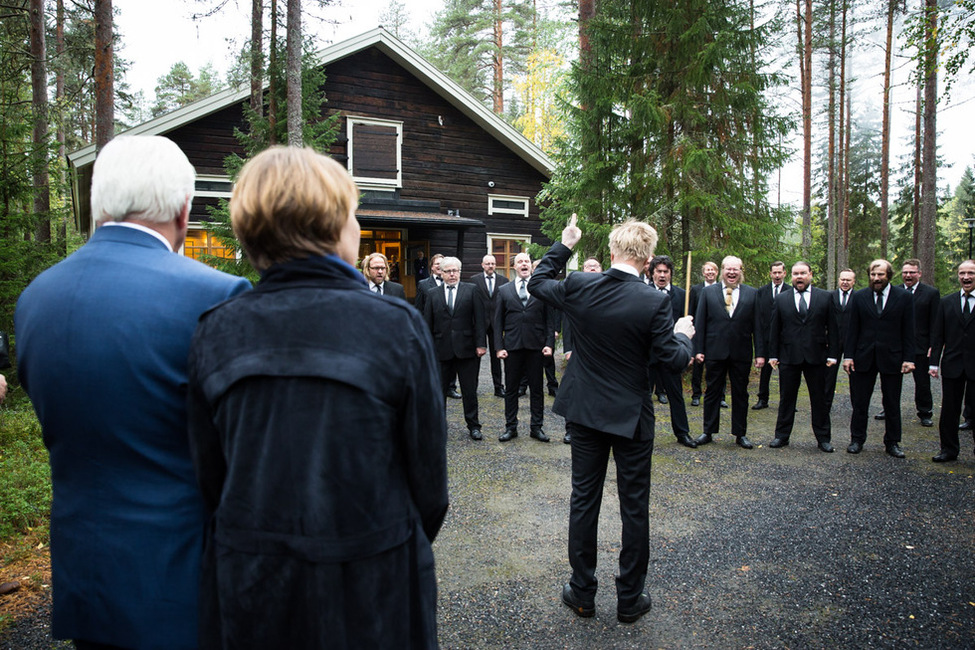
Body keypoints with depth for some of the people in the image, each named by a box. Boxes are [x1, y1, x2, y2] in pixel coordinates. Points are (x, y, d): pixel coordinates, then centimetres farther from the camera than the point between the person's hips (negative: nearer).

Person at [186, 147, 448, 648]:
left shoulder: (215, 332, -7)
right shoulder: (397, 325, -15)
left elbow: (210, 479, -2)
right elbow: (428, 480, -10)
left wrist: (253, 552, 14)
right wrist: (405, 551, 8)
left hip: (248, 591, 3)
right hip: (373, 591, -2)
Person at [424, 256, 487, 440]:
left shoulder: (471, 290, 2)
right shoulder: (433, 294, 7)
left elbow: (479, 319, -2)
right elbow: (427, 323, 7)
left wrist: (480, 343, -8)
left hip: (466, 349, -1)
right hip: (442, 349, 1)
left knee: (470, 391, 7)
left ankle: (473, 426, 19)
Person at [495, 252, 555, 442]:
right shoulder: (504, 290, 7)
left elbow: (549, 320, 4)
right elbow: (498, 322, 5)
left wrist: (549, 344, -5)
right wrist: (499, 346, -3)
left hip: (535, 347, 0)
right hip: (512, 347, 0)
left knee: (537, 389, 7)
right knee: (511, 389, 7)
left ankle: (536, 427, 18)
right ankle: (511, 427, 18)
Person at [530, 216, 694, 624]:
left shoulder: (578, 287, -9)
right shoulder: (654, 302, -17)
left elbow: (537, 283, 9)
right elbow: (673, 360, -13)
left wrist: (564, 246, 18)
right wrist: (682, 335, 7)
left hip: (585, 411, 3)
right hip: (631, 417, -3)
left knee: (584, 499, 14)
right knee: (634, 507, 11)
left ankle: (582, 592, 26)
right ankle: (630, 598, 24)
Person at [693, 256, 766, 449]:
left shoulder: (752, 294, 6)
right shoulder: (708, 292, 3)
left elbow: (757, 325, 4)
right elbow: (700, 323, 2)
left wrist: (760, 353, -1)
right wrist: (699, 349, -4)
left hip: (741, 354, 1)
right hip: (715, 352, -1)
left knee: (740, 394, 9)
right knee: (712, 392, 8)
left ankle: (740, 434, 20)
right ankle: (708, 431, 19)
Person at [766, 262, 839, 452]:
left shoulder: (825, 297, 5)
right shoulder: (781, 299, 5)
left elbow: (833, 328, 5)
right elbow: (774, 329, 6)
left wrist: (832, 354, -1)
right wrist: (773, 354, 1)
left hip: (816, 357, 0)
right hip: (789, 356, 0)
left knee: (819, 399, 7)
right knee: (786, 398, 8)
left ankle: (823, 438, 18)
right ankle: (782, 436, 18)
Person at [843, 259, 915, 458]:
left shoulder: (904, 296, 0)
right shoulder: (860, 296, 3)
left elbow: (908, 330, 0)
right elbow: (853, 329, 4)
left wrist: (908, 358, -5)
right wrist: (848, 355, -1)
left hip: (892, 358, -1)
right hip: (864, 357, 1)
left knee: (892, 404, 9)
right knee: (860, 402, 7)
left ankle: (892, 442, 21)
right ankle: (857, 439, 19)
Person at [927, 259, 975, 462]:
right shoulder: (946, 302, 7)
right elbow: (937, 336, 7)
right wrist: (934, 362, 1)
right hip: (952, 366, 2)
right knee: (949, 410, 8)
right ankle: (949, 449, 20)